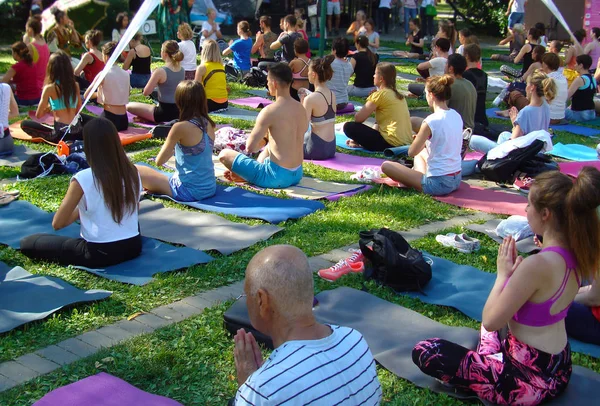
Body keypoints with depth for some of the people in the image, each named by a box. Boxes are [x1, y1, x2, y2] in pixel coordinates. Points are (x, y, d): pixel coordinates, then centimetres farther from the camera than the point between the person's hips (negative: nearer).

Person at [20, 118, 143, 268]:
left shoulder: (83, 179, -17)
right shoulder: (132, 172, -1)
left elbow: (57, 223, -10)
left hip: (100, 253, -5)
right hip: (134, 247, 6)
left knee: (27, 243, 7)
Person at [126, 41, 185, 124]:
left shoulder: (160, 72, -19)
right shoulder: (181, 70, 2)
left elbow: (146, 92, -11)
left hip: (164, 113, -8)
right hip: (178, 112, 8)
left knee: (129, 106, 3)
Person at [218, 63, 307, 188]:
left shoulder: (269, 111, -18)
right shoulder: (301, 108, 5)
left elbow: (250, 147, -16)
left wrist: (264, 139, 4)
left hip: (277, 178, -8)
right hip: (297, 175, 8)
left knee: (224, 154, 1)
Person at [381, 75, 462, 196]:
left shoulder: (431, 121, -20)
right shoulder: (457, 116, 3)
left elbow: (411, 152, -13)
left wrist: (422, 141, 4)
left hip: (438, 184, -9)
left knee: (386, 166, -1)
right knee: (421, 153, 36)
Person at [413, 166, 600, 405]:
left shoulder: (537, 264, -30)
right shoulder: (575, 254, -3)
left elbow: (490, 322, -21)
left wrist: (503, 274, -9)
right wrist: (516, 272, -2)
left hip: (531, 379, -8)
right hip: (558, 370, 8)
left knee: (423, 352, -1)